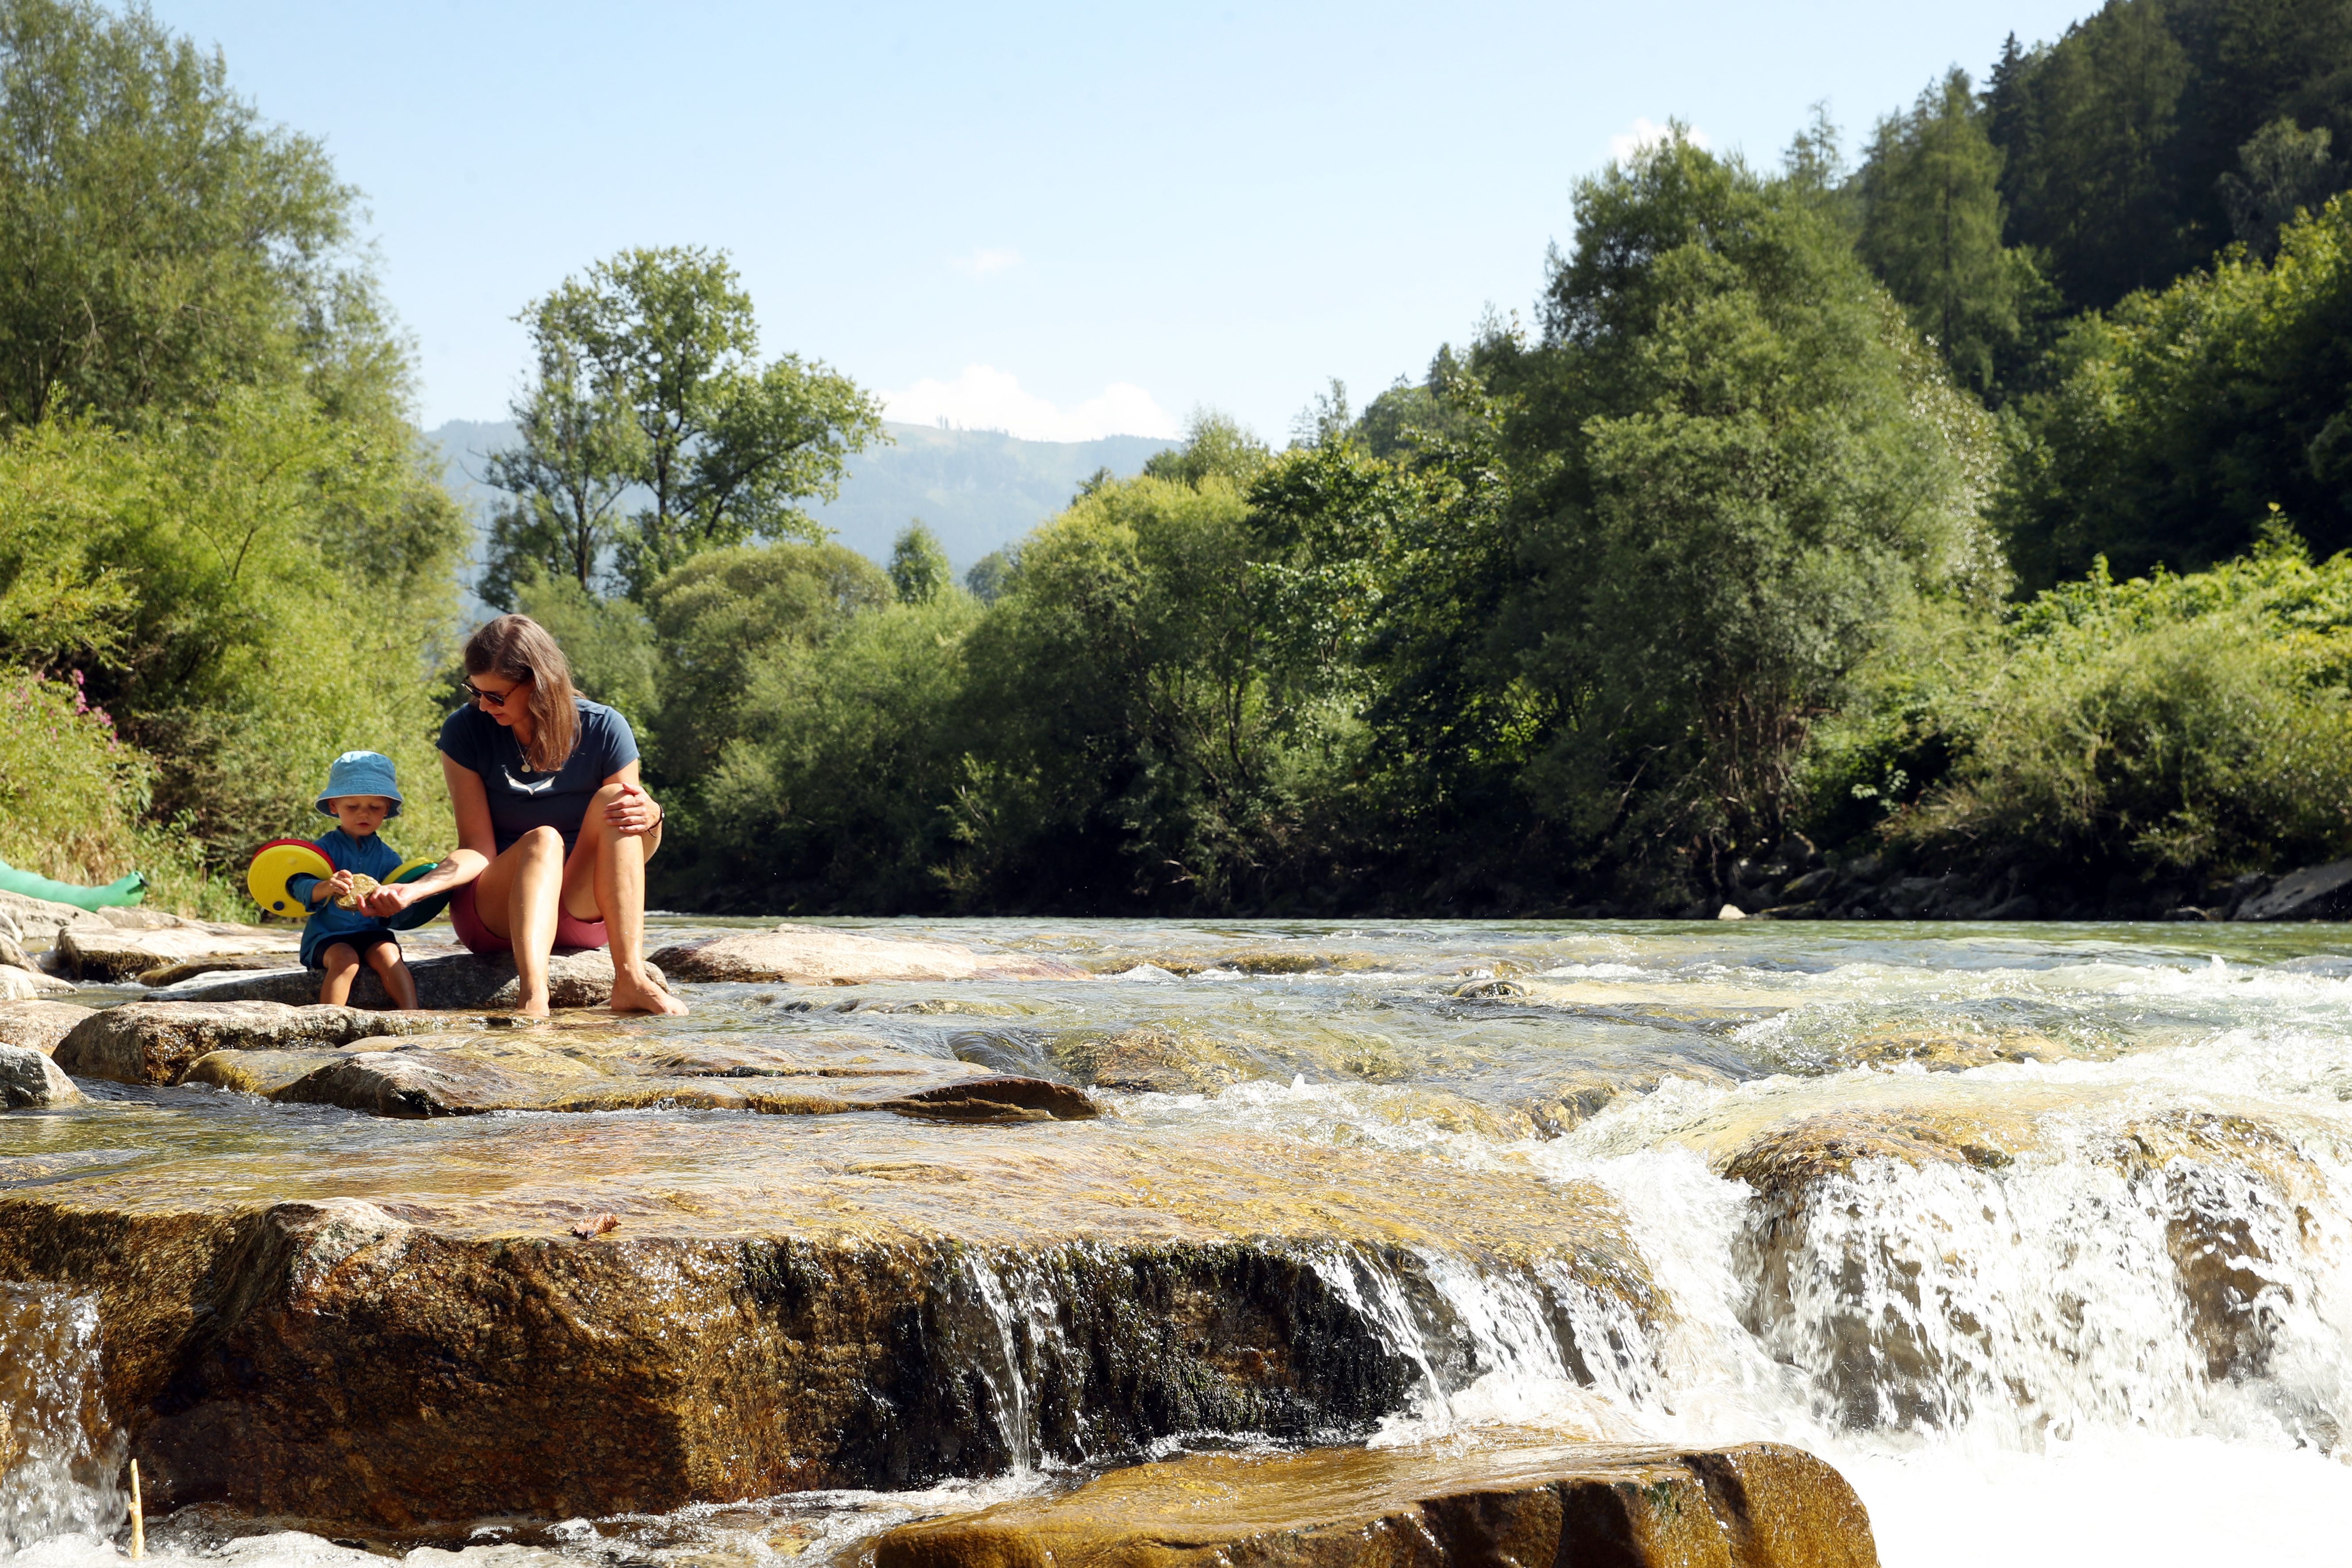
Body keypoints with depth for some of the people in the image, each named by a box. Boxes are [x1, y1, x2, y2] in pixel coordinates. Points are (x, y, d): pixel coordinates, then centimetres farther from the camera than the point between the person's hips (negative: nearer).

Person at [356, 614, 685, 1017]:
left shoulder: (603, 731, -6)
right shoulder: (465, 731, -7)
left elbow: (638, 854, -2)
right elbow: (478, 849, -11)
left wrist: (651, 819, -26)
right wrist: (415, 889, -29)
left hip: (586, 912, 1)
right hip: (494, 915, -1)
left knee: (613, 801, -25)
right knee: (542, 841, -32)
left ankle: (630, 979, -37)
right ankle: (532, 996, -56)